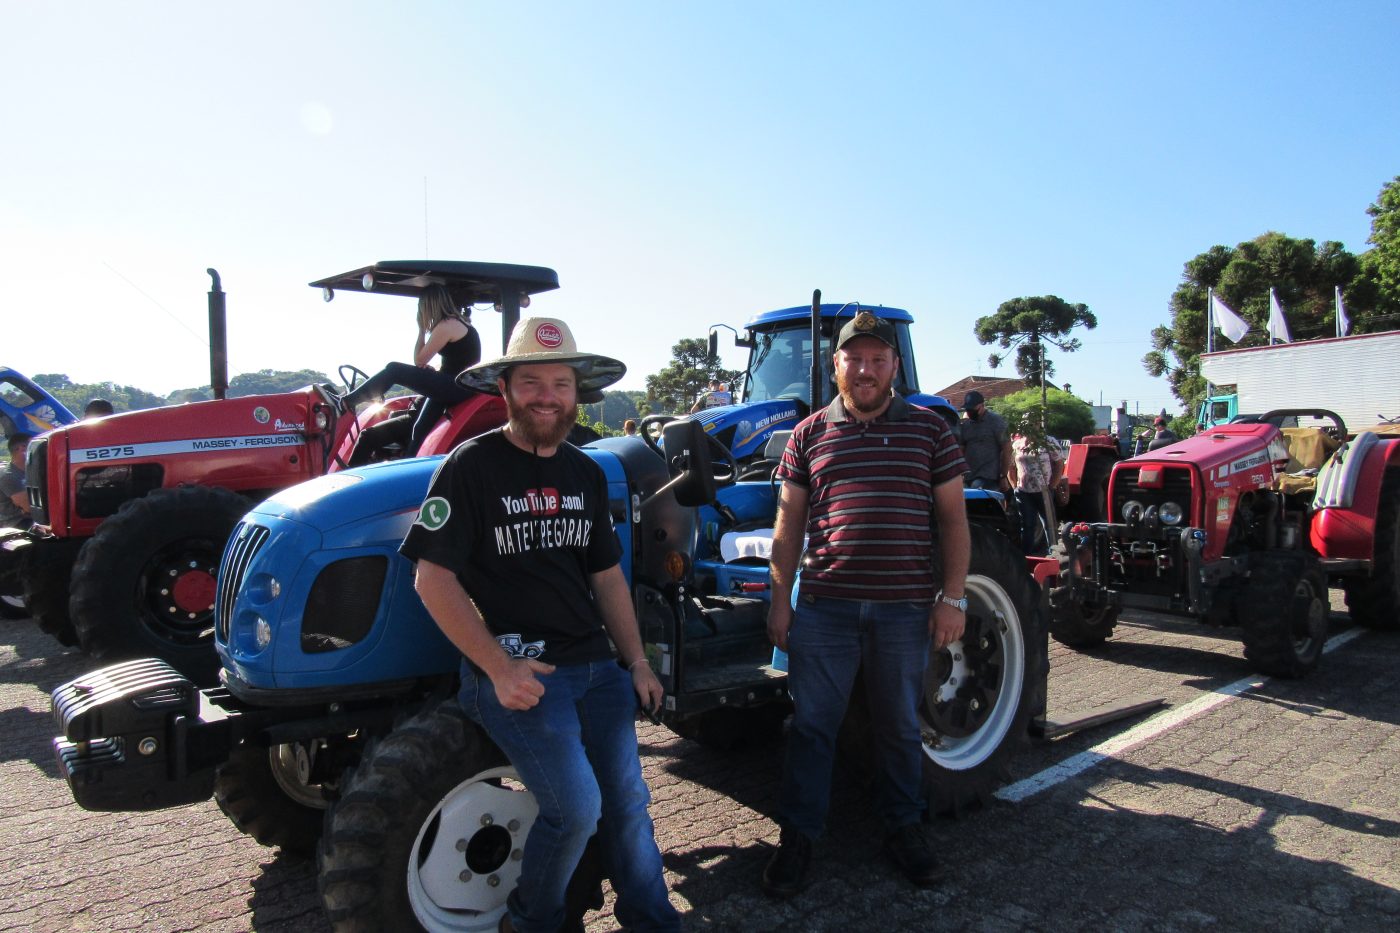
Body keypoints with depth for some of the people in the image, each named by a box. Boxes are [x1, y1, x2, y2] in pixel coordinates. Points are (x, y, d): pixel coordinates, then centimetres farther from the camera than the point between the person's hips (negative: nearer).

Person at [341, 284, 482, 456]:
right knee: (420, 429, 12)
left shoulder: (446, 325, -12)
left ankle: (348, 400, 2)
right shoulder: (459, 322, 17)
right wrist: (434, 371, 8)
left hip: (456, 387, -9)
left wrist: (422, 330, 3)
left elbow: (419, 361, -6)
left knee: (394, 370, -8)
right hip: (457, 387, 9)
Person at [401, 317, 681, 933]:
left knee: (627, 800, 8)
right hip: (516, 672, -6)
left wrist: (636, 659, 10)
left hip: (597, 666, 6)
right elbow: (434, 579, -12)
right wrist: (498, 668, -18)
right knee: (575, 806, -13)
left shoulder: (585, 473, 11)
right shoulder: (471, 465, -8)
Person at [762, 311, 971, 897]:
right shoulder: (810, 434, 5)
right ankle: (797, 836, 21)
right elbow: (789, 524, 7)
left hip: (905, 607, 0)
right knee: (812, 723, 7)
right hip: (824, 605, 0)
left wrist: (952, 597, -2)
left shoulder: (929, 430, 4)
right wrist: (780, 599, 3)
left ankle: (903, 828, 34)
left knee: (900, 724, 15)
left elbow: (953, 519, 4)